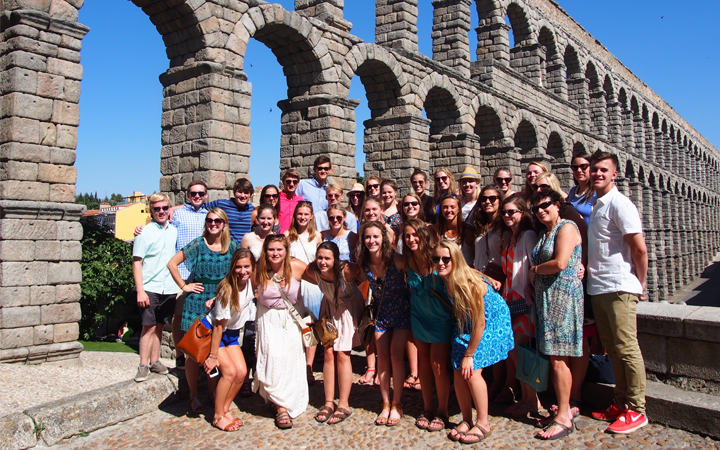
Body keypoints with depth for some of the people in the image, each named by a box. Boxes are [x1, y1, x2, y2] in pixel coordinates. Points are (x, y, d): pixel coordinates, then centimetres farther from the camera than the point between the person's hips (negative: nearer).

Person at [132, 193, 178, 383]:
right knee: (149, 326, -3)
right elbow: (137, 262, -8)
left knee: (159, 326, 12)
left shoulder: (174, 231, 8)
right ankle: (143, 365, 6)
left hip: (169, 288, 4)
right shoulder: (145, 232, -6)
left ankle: (155, 361, 21)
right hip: (149, 288, -4)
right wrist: (140, 291, -14)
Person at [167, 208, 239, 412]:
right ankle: (194, 396, 13)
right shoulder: (198, 245, -5)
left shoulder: (232, 246, 2)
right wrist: (184, 286, -4)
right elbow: (172, 263, -1)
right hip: (197, 301, -2)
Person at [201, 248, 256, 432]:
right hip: (210, 332, -6)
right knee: (229, 371, -15)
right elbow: (218, 326, -23)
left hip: (231, 333, 7)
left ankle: (225, 409, 17)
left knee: (241, 372, -2)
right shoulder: (228, 289, -29)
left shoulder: (250, 282, -13)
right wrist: (212, 356, -18)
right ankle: (218, 417, 2)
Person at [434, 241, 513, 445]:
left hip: (491, 321, -6)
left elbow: (479, 324, -26)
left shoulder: (469, 283, -34)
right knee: (458, 371, 0)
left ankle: (483, 424, 5)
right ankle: (467, 420, 18)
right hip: (464, 324, 6)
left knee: (472, 371, -12)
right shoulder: (442, 280, -16)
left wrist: (469, 355, -18)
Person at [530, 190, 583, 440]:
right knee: (553, 356, 8)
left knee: (559, 358, -7)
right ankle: (564, 408, 17)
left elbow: (560, 263, -18)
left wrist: (534, 270, -3)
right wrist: (536, 272, -3)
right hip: (545, 297, 8)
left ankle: (564, 418, 0)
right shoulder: (545, 233, 20)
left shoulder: (567, 227, -7)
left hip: (563, 295, -8)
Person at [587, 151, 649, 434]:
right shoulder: (596, 206, 15)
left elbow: (640, 249, -13)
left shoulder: (619, 204, -10)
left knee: (626, 348, -2)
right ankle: (621, 403, 25)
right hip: (598, 288, 9)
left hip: (619, 288, -9)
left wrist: (641, 284, -6)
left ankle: (636, 411, 8)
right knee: (612, 349, 14)